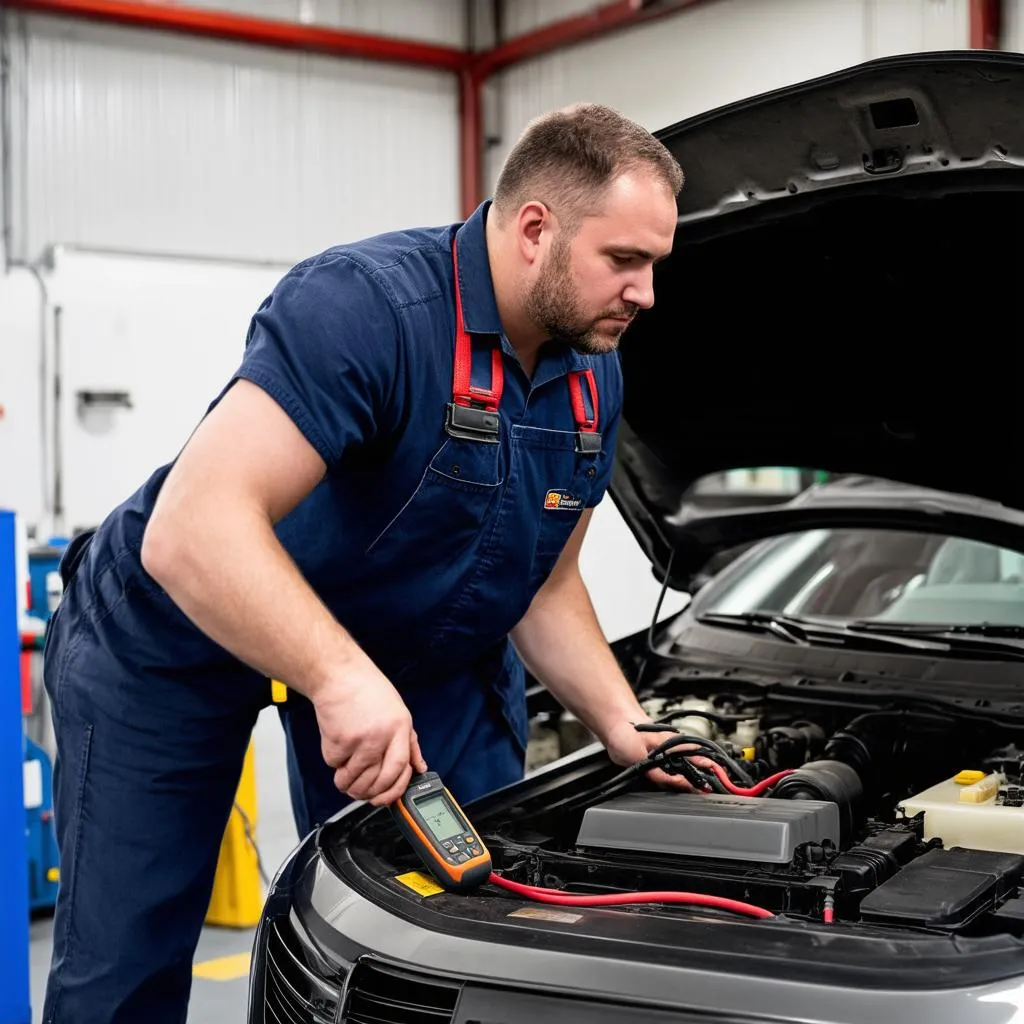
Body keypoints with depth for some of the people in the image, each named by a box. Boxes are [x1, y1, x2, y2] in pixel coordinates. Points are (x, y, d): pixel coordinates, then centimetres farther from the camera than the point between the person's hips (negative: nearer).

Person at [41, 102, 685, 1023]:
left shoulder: (596, 377, -4)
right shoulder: (364, 304, -31)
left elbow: (547, 590, 5)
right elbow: (191, 531, -39)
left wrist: (624, 725, -8)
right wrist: (340, 678, -49)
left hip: (415, 649, 7)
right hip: (170, 639, -6)